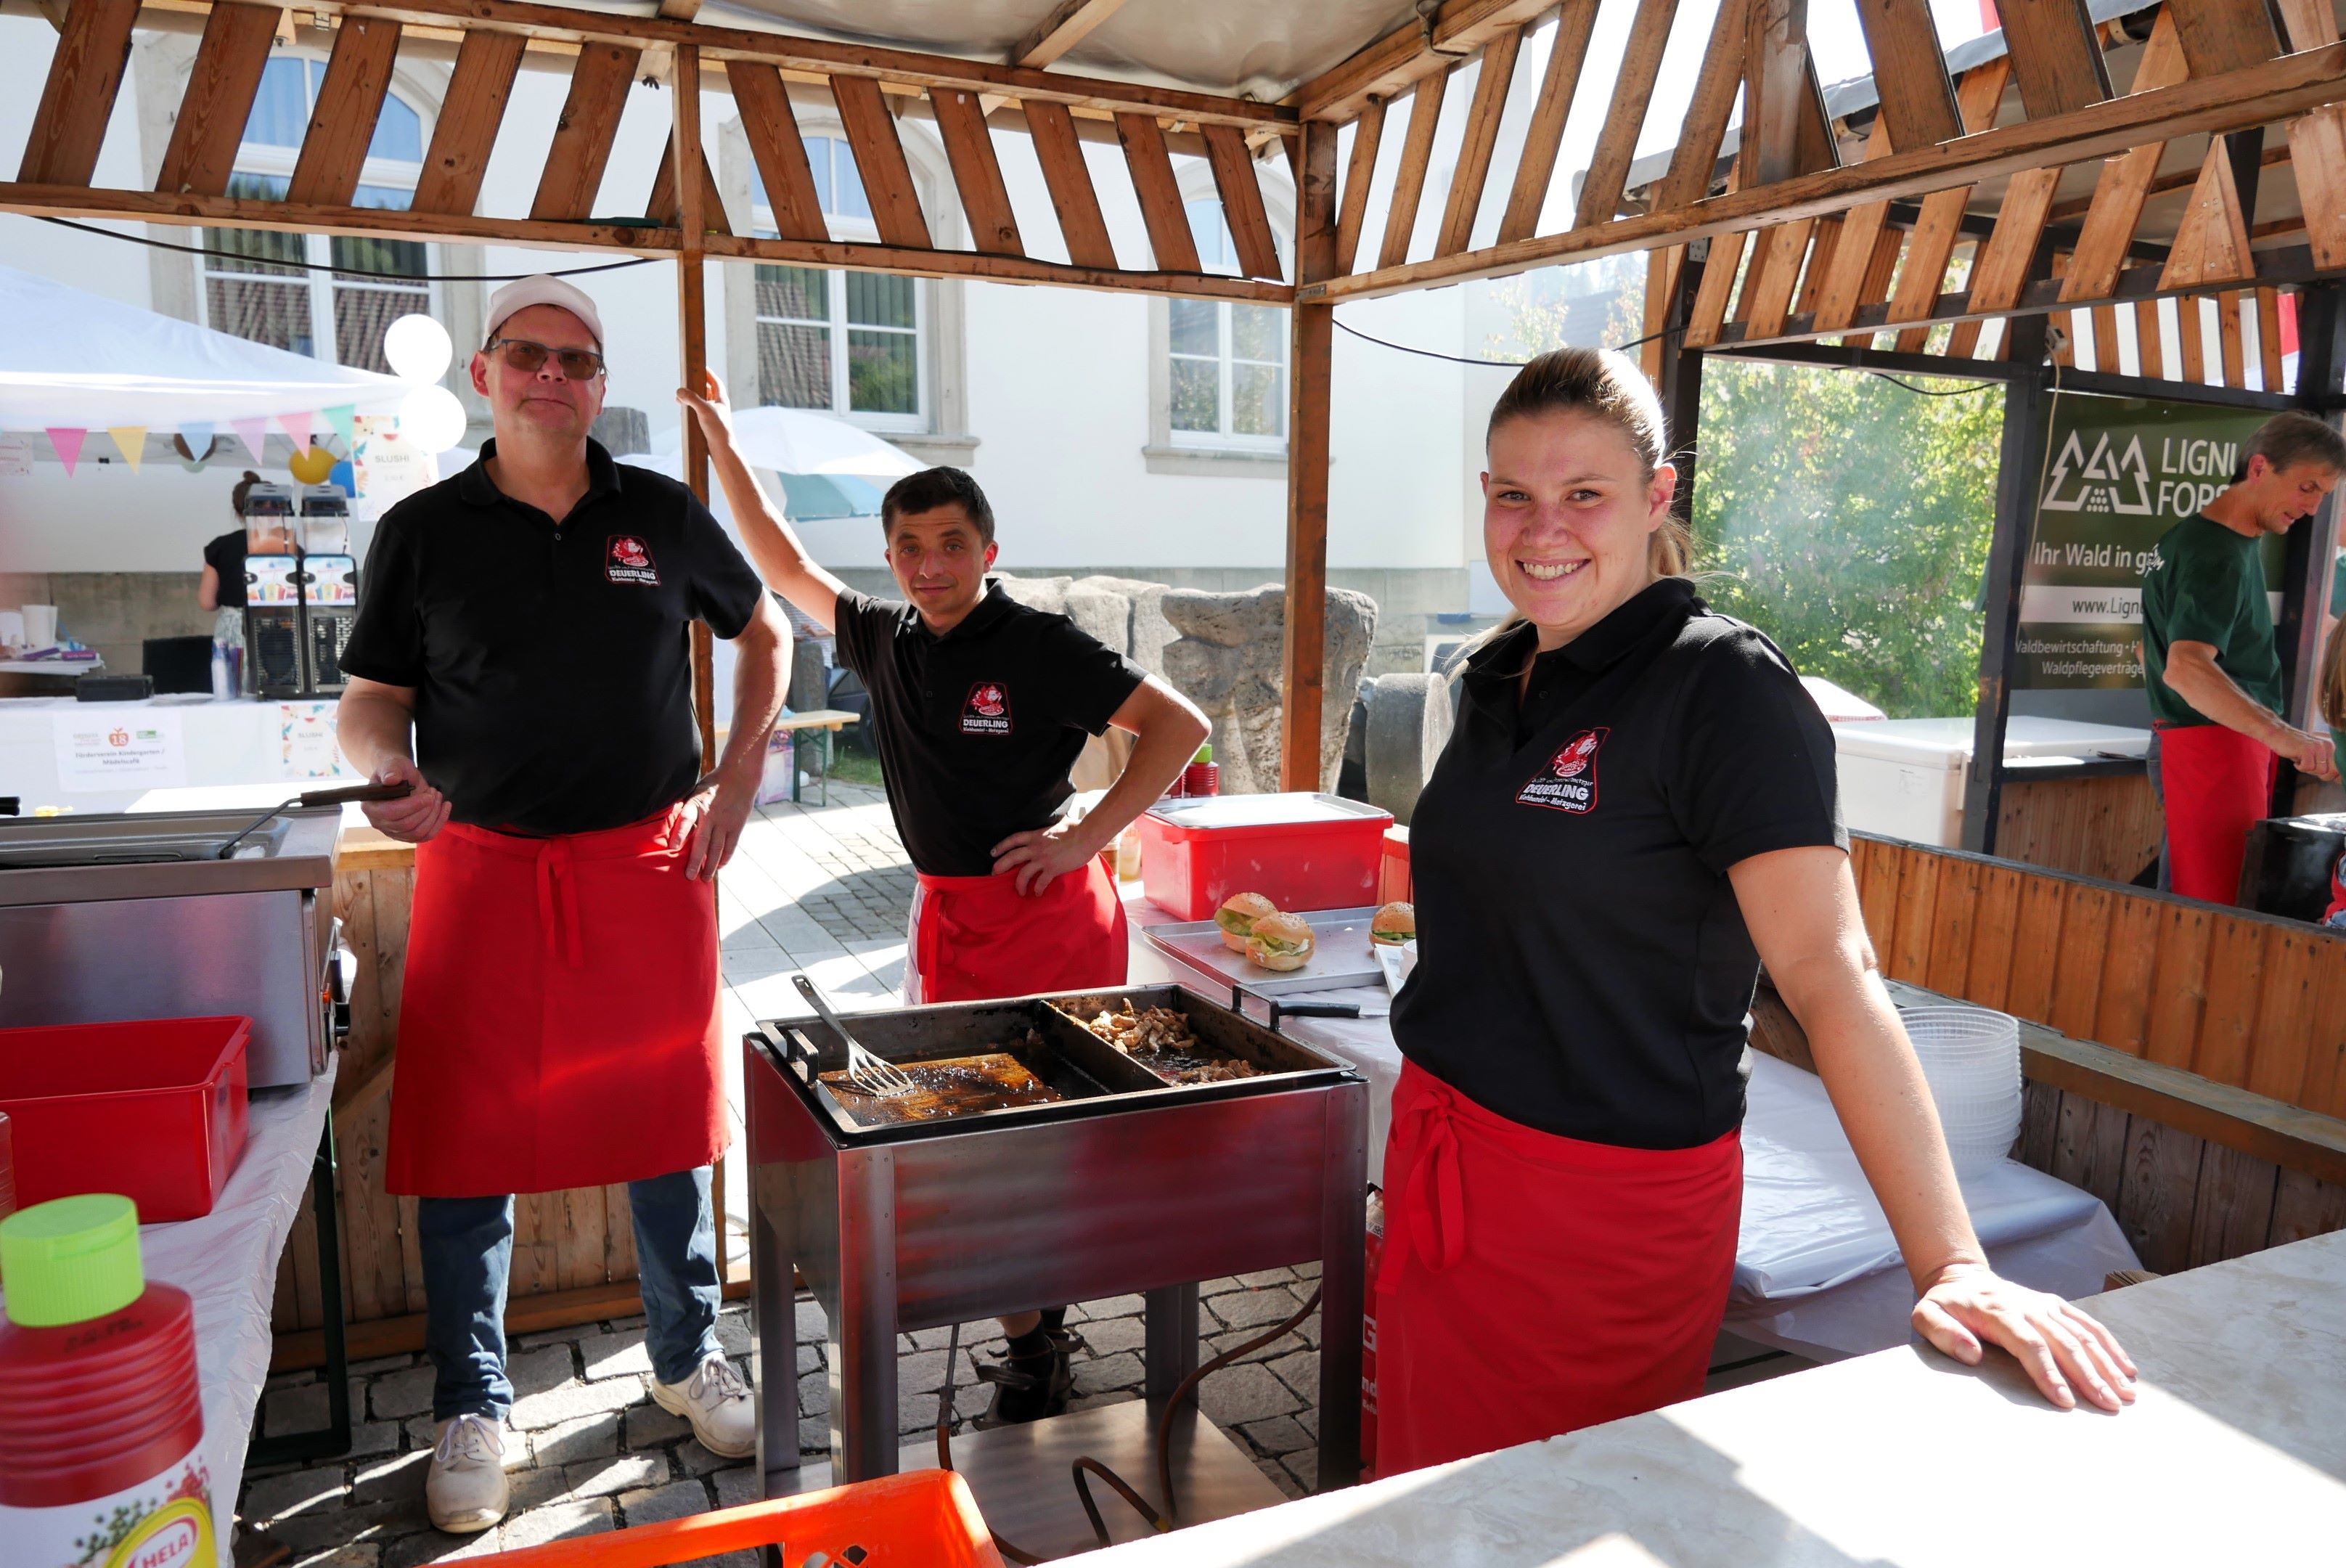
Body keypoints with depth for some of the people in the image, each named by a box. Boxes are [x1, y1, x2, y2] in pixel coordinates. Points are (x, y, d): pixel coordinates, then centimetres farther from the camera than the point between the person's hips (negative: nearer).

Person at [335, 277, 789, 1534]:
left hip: (649, 864, 1)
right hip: (482, 867, 0)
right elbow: (370, 702, 6)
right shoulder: (424, 531, 2)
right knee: (465, 1141, 5)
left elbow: (765, 634, 15)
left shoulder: (662, 517, 4)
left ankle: (688, 1360, 31)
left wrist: (738, 779, 5)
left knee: (665, 1123, 10)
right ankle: (472, 1407, 25)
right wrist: (388, 769, -17)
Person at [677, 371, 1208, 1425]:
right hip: (947, 916, 7)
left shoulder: (1039, 649, -9)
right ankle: (1036, 1329, 29)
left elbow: (1179, 724, -11)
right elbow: (787, 568, 22)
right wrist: (722, 445, 21)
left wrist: (1086, 836, -14)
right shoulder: (885, 643, 9)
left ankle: (1032, 1370, 11)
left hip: (1046, 915, -7)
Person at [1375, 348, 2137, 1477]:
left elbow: (1828, 972, -22)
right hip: (1441, 1158, 7)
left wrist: (1950, 1264, -27)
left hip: (1613, 1198, -7)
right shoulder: (1498, 679, 7)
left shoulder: (1722, 687, -15)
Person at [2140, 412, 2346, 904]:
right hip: (2217, 748, -10)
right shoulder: (2219, 556, -16)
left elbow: (2152, 649, 25)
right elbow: (2186, 668, -32)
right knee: (2222, 906, -12)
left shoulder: (2190, 536, 16)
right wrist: (2281, 734, -41)